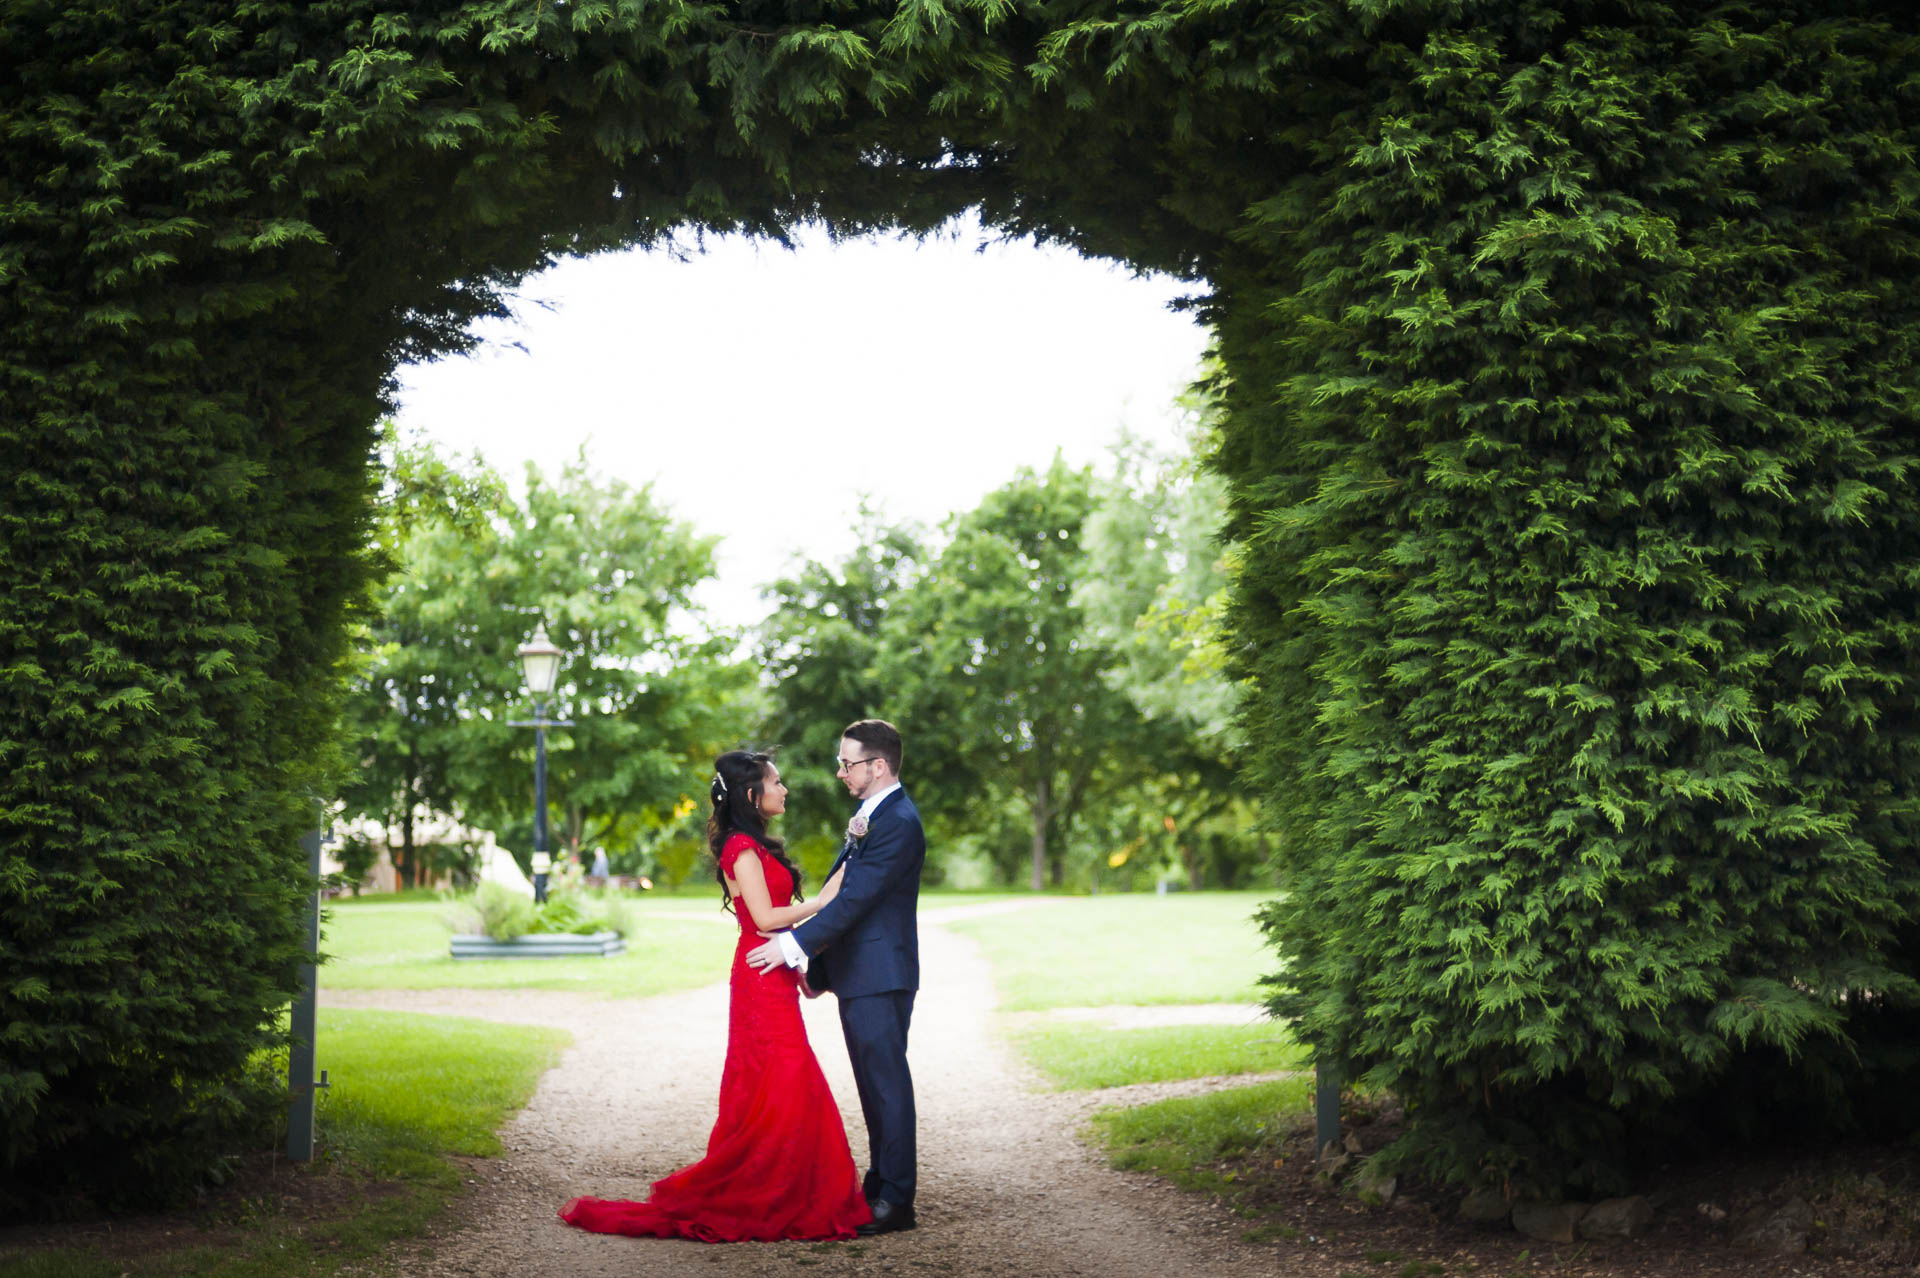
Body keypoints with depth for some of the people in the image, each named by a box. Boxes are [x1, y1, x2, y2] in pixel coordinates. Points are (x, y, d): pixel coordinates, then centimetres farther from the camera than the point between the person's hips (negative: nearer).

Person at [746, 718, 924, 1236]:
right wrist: (817, 962, 18)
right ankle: (880, 1187, 22)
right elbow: (841, 893, 20)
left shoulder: (898, 823, -17)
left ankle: (896, 1200, 0)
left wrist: (793, 945, -20)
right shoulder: (869, 816, 17)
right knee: (873, 1087, 14)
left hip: (880, 977, -10)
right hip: (857, 976, 10)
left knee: (887, 1085, -5)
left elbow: (856, 897, -22)